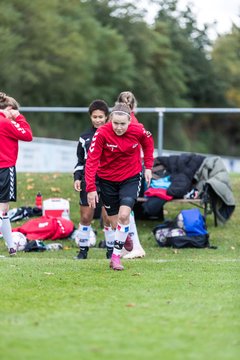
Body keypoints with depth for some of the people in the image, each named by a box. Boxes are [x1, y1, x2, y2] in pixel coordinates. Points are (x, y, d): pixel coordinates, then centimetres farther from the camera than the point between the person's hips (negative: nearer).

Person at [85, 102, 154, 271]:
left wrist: (148, 167, 5)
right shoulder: (102, 134, -23)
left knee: (124, 215, -19)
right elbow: (91, 161, -23)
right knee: (114, 221, 6)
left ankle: (116, 256, -9)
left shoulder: (138, 131, -18)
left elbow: (148, 143, 7)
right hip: (107, 180, 0)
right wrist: (91, 188, -28)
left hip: (131, 178, 0)